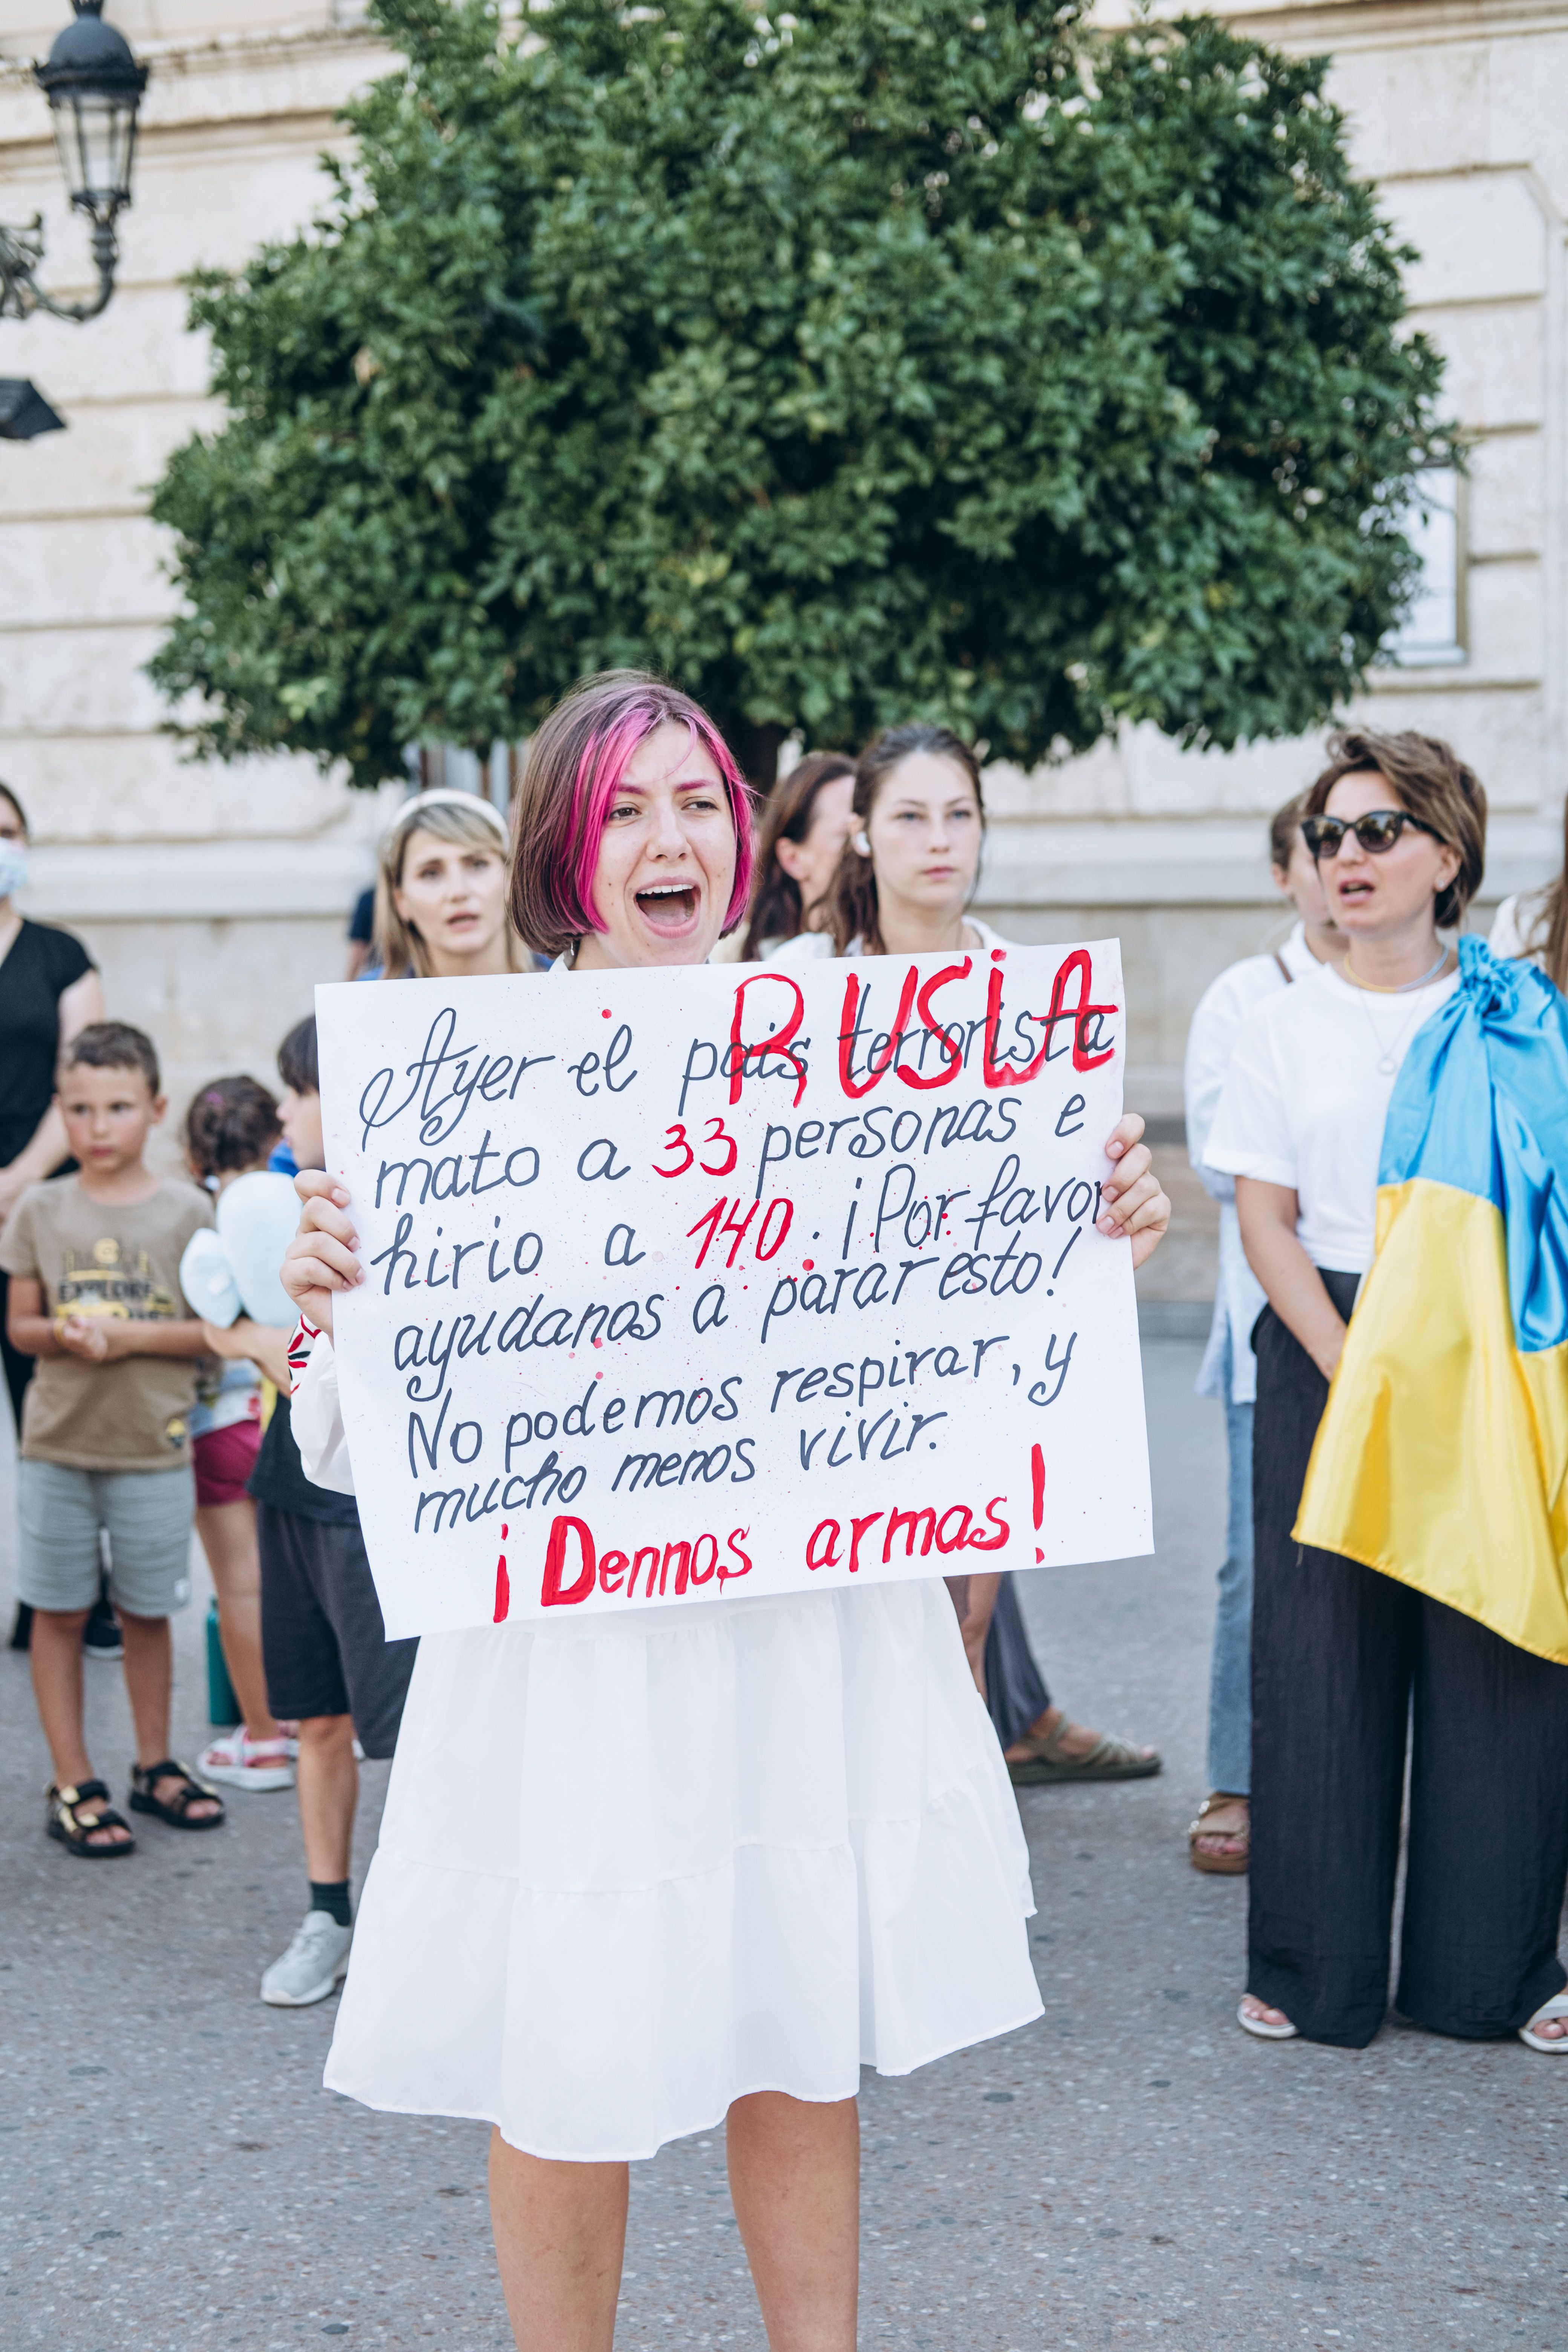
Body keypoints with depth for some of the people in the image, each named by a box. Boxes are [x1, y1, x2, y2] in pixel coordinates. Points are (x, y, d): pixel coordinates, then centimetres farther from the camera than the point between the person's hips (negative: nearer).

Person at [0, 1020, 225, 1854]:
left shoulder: (186, 1212, -2)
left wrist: (131, 1335, -15)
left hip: (153, 1448, -1)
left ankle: (153, 1765, 26)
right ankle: (73, 1784, 13)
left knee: (147, 1612, 10)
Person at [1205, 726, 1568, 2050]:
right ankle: (1316, 1972, 12)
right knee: (1322, 1654, 0)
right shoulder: (1286, 1026, 6)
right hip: (1323, 1352, 0)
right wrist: (1357, 1371, -10)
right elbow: (1265, 1219, 2)